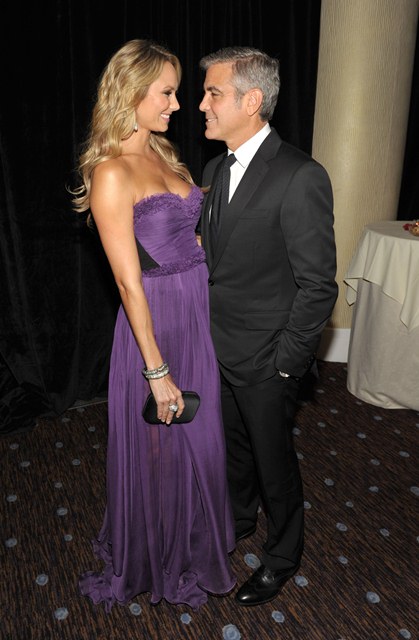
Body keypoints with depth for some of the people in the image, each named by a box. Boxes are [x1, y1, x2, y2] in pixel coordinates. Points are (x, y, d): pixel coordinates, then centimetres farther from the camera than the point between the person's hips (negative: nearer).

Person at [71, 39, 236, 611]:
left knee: (201, 437, 23)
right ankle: (156, 559, 42)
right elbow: (129, 283, -20)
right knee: (161, 449, 13)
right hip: (157, 322, -8)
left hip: (200, 313, 8)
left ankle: (195, 537, 51)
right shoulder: (112, 173, -19)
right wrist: (157, 371, -18)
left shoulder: (163, 154, 7)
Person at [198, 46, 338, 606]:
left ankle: (282, 555, 39)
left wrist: (283, 363, -16)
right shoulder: (215, 169, 5)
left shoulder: (301, 177, -20)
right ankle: (240, 518, 53)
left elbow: (318, 285, -19)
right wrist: (208, 329, 8)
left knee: (274, 460, 13)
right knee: (234, 444, 26)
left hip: (265, 361, -7)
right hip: (218, 348, 7)